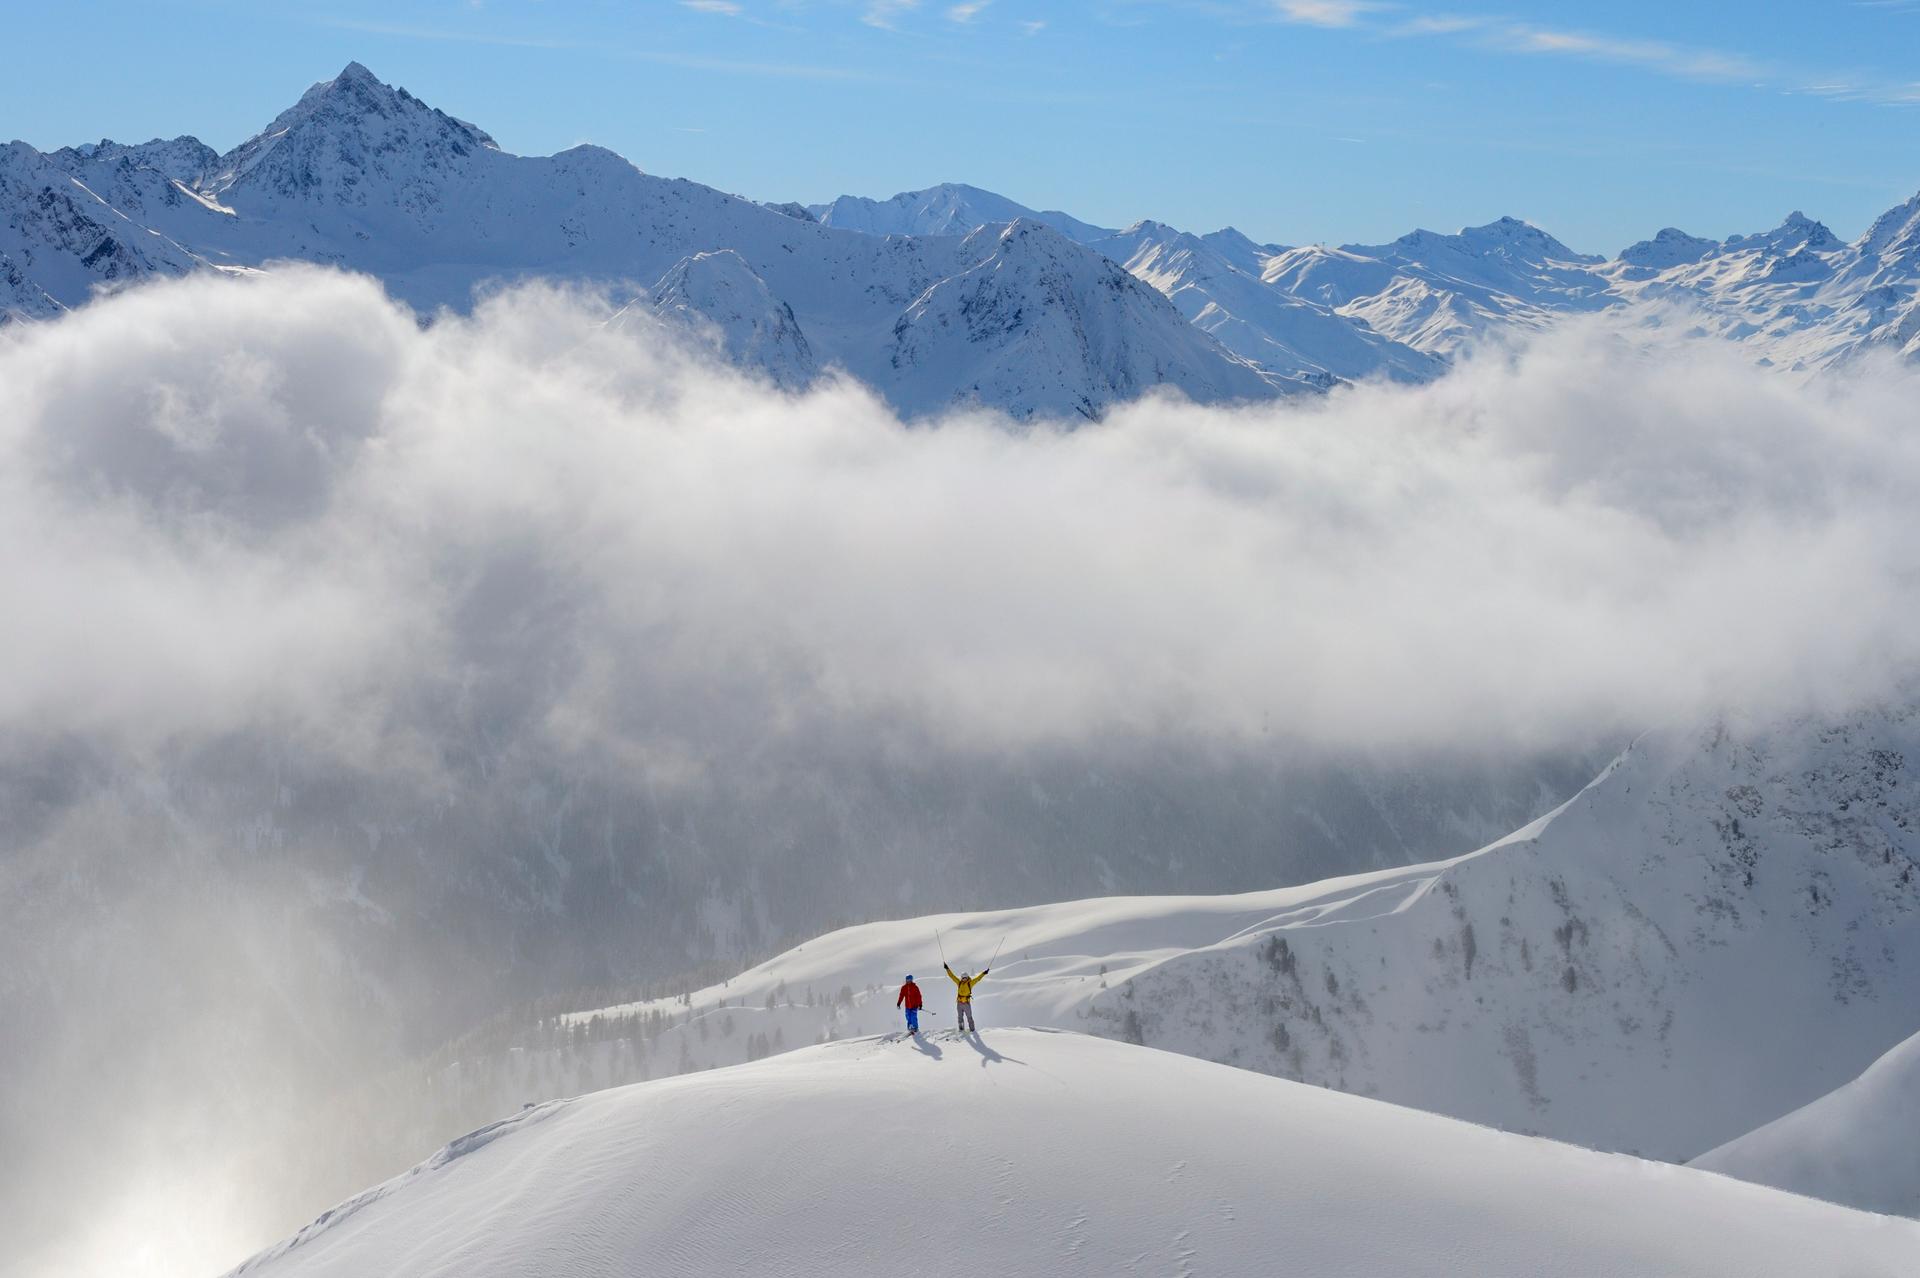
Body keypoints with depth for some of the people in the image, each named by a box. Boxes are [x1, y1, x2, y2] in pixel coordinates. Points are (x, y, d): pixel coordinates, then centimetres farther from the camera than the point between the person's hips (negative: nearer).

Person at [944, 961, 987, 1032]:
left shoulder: (970, 983, 0)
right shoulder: (959, 982, 7)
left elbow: (977, 979, -4)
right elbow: (952, 976, 7)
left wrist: (983, 974, -12)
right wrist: (947, 969, 4)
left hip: (967, 1003, -3)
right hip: (959, 1003, 3)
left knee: (969, 1017, 1)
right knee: (960, 1017, 8)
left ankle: (972, 1029, 9)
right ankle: (961, 1029, 18)